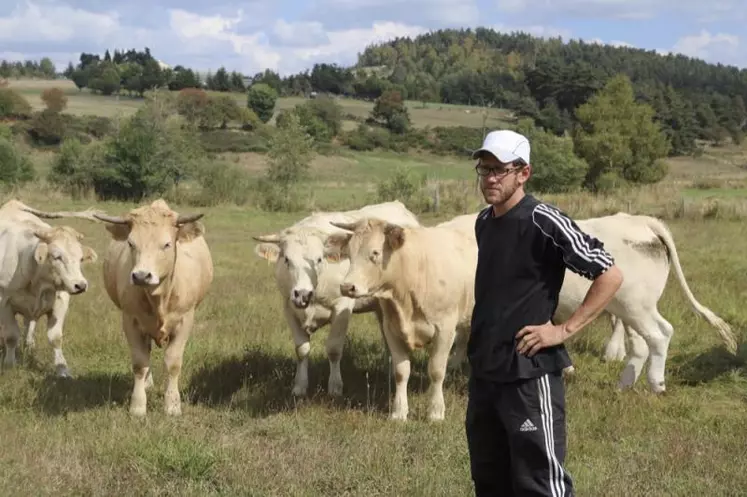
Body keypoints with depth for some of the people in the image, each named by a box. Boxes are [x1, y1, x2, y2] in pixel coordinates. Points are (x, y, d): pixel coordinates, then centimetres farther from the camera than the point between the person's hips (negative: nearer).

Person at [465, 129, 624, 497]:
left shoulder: (544, 222, -13)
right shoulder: (483, 222, 10)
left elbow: (611, 276, -14)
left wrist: (564, 330, -15)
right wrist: (481, 332, 12)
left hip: (529, 372, -8)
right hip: (483, 370, 8)